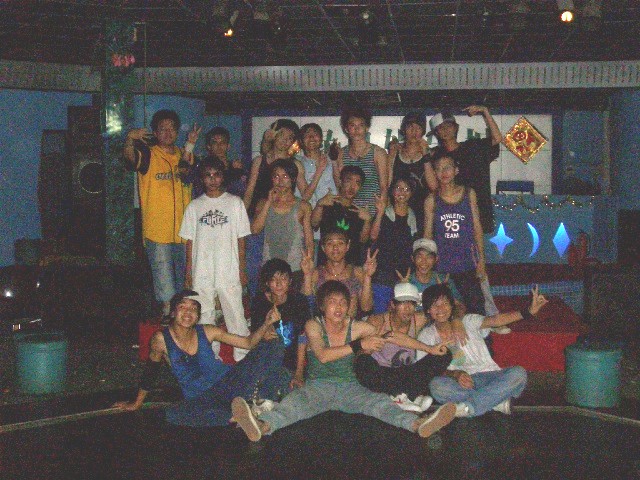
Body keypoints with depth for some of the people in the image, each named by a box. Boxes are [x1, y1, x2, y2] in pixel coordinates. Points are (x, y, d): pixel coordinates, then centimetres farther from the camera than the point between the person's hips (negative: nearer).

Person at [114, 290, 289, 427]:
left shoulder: (207, 332, -4)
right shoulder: (161, 339, -9)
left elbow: (248, 343, -2)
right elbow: (151, 371, 7)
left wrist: (267, 324, -19)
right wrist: (136, 403, 18)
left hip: (228, 380, 2)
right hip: (200, 399, -2)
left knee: (274, 348, -13)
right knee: (172, 414, -39)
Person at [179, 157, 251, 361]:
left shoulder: (235, 203, 4)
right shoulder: (194, 206, 8)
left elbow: (241, 239, 4)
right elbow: (190, 241, 9)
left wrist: (242, 269, 0)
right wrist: (188, 273, 5)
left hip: (229, 272, -2)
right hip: (201, 273, 2)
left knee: (236, 315, -2)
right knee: (204, 317, 7)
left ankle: (244, 358, 6)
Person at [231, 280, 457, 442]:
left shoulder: (356, 327, 6)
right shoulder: (313, 326, -1)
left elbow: (390, 336, 9)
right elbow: (323, 355, -19)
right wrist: (359, 346, -25)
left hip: (349, 387, 3)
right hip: (317, 385, -2)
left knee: (379, 402, -25)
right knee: (296, 401, -33)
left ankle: (418, 424, -50)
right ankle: (262, 426, -63)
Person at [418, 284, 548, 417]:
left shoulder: (468, 322, 7)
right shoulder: (426, 336, 8)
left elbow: (495, 320, -10)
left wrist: (528, 312, -29)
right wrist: (455, 374, -22)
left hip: (488, 375, 1)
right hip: (459, 384, -1)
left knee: (518, 373, -28)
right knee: (436, 385, -35)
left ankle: (468, 408, -32)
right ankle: (498, 401, -27)